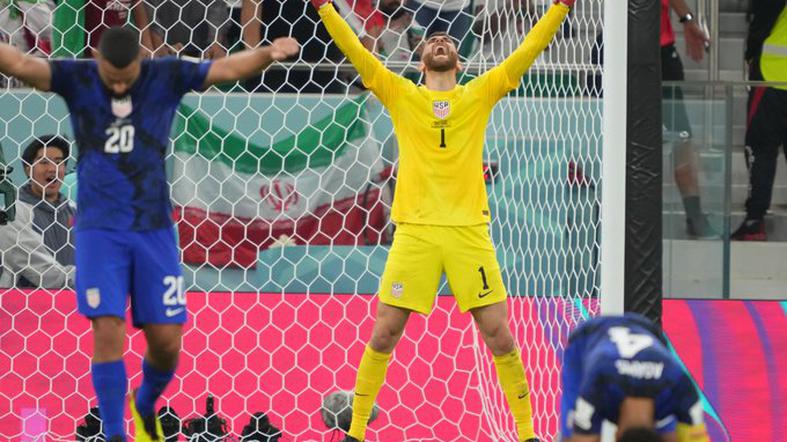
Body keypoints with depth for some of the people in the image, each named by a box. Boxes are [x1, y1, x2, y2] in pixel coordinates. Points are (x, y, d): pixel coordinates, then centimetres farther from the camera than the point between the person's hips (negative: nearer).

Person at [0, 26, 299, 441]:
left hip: (153, 226, 1)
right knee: (108, 331, -12)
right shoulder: (77, 80, -3)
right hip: (99, 229, -1)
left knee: (167, 340, 2)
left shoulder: (167, 77, -2)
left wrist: (268, 55, -29)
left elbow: (228, 67, -11)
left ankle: (145, 406, 34)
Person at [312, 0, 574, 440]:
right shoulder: (401, 95, 9)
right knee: (383, 337, 0)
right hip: (415, 231, 0)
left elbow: (529, 50, 7)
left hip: (470, 232, 0)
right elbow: (355, 51, 3)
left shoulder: (481, 94, 10)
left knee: (501, 338, 0)